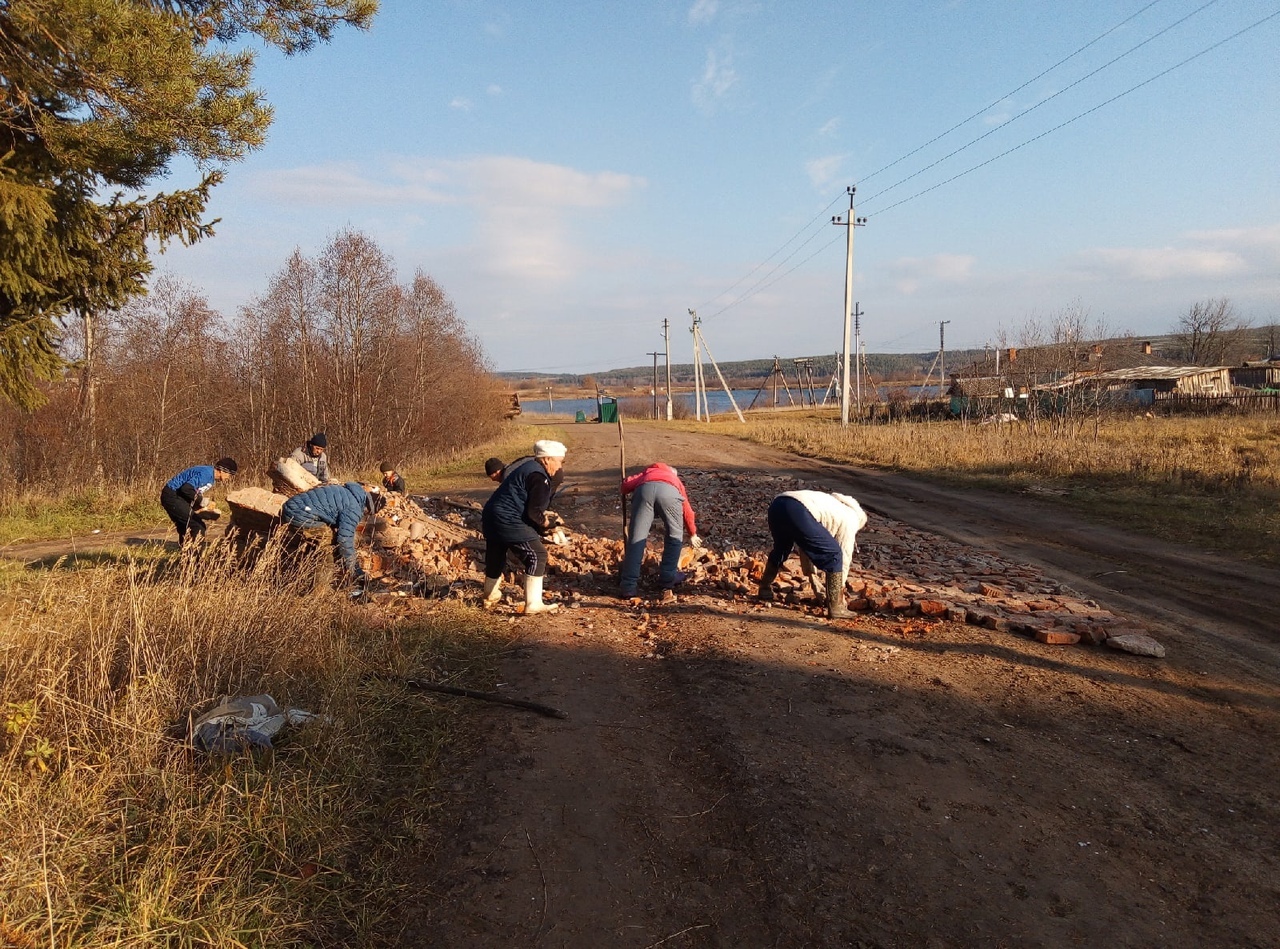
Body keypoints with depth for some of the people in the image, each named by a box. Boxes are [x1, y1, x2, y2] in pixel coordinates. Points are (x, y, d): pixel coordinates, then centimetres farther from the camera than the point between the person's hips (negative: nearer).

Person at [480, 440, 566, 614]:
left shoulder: (529, 467, 17)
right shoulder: (539, 477, -15)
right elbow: (534, 512, -19)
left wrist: (542, 517, 10)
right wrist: (546, 525, -1)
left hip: (491, 517, 11)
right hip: (508, 522, -11)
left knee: (495, 558, 25)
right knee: (537, 555, -6)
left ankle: (490, 598, 46)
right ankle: (533, 604, -6)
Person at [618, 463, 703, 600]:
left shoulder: (646, 474, 44)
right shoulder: (676, 481, 45)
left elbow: (626, 483, 24)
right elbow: (687, 511, 50)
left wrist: (625, 494, 47)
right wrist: (693, 535, 64)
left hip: (644, 488, 0)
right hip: (669, 490, 0)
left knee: (636, 537, 7)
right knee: (674, 535, 22)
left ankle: (629, 586, 6)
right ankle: (668, 578, 24)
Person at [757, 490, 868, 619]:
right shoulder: (850, 518, 20)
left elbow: (806, 545, 43)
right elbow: (845, 555, 18)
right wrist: (840, 588, 29)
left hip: (776, 504, 9)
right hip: (797, 511, -8)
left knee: (780, 549, 35)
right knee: (833, 555, 6)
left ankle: (764, 590, 48)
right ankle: (835, 607, 8)